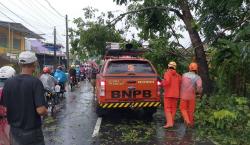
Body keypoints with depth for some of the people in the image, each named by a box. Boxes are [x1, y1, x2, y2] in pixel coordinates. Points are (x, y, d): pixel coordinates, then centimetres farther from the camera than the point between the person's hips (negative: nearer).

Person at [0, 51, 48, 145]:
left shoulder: (8, 82, -4)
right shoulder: (35, 82, -19)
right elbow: (41, 110, -24)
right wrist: (46, 112, -3)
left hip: (14, 131, 5)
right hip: (32, 133, -4)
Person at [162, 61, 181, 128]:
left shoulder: (167, 73, -7)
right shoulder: (178, 75, 9)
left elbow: (167, 82, -22)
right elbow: (181, 84, 3)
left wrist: (163, 84, -1)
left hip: (168, 94, -5)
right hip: (176, 94, 5)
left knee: (167, 108, -3)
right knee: (173, 108, 12)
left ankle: (169, 123, -13)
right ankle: (171, 122, 16)